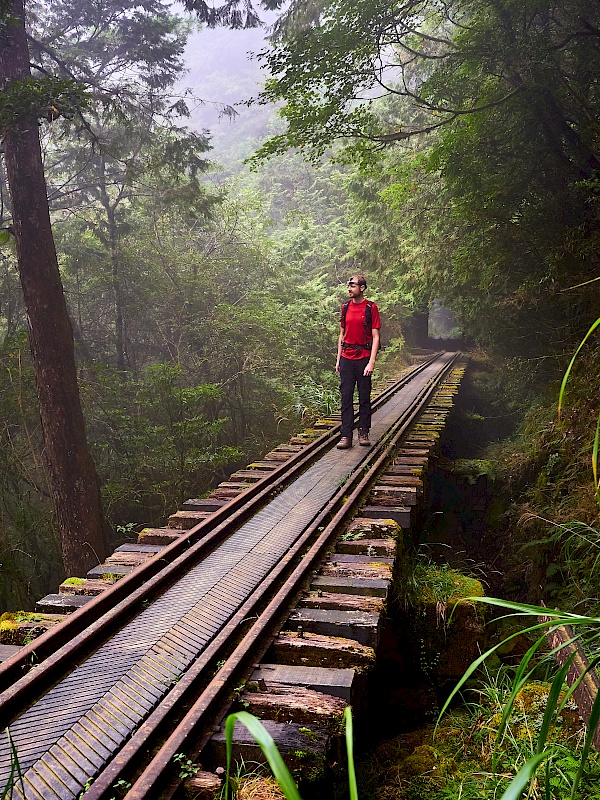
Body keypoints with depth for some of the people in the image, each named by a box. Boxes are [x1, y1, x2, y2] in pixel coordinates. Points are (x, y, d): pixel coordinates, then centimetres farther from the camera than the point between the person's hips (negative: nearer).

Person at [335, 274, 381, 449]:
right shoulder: (345, 307, 11)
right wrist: (338, 359, 12)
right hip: (346, 358, 4)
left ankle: (364, 433, 14)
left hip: (363, 358, -4)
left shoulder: (371, 308, -3)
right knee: (346, 397, 1)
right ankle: (346, 436, 3)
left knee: (364, 397, 4)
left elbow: (375, 337, -5)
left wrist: (371, 362, -13)